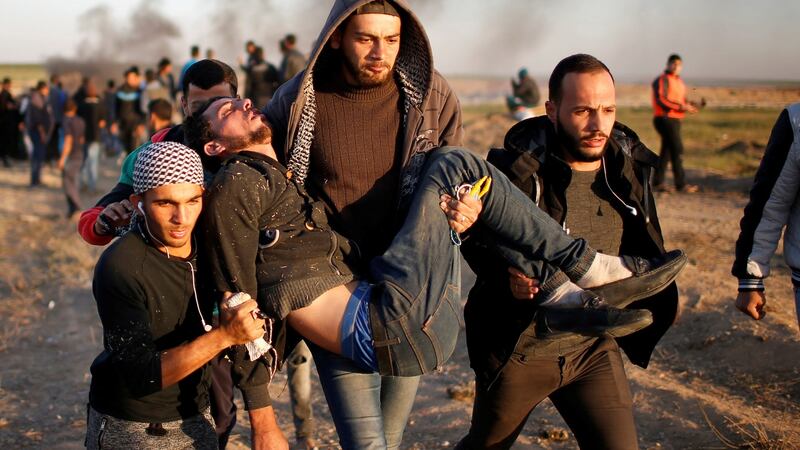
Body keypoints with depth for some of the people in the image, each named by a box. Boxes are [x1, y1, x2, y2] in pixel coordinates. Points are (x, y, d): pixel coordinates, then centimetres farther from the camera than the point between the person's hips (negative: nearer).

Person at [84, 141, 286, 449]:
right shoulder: (119, 268, -24)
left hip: (196, 420, 5)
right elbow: (141, 375, -26)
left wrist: (263, 424, -6)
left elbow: (248, 339, -1)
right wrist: (223, 335, -35)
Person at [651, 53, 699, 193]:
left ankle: (657, 182, 16)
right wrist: (680, 107, -26)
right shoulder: (662, 80, -11)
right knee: (677, 150, -12)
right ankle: (681, 184, -11)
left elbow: (682, 100, 17)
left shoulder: (679, 81, 18)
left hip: (674, 120, 9)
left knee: (666, 152, 10)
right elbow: (661, 100, -21)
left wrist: (689, 106, -5)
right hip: (665, 120, -9)